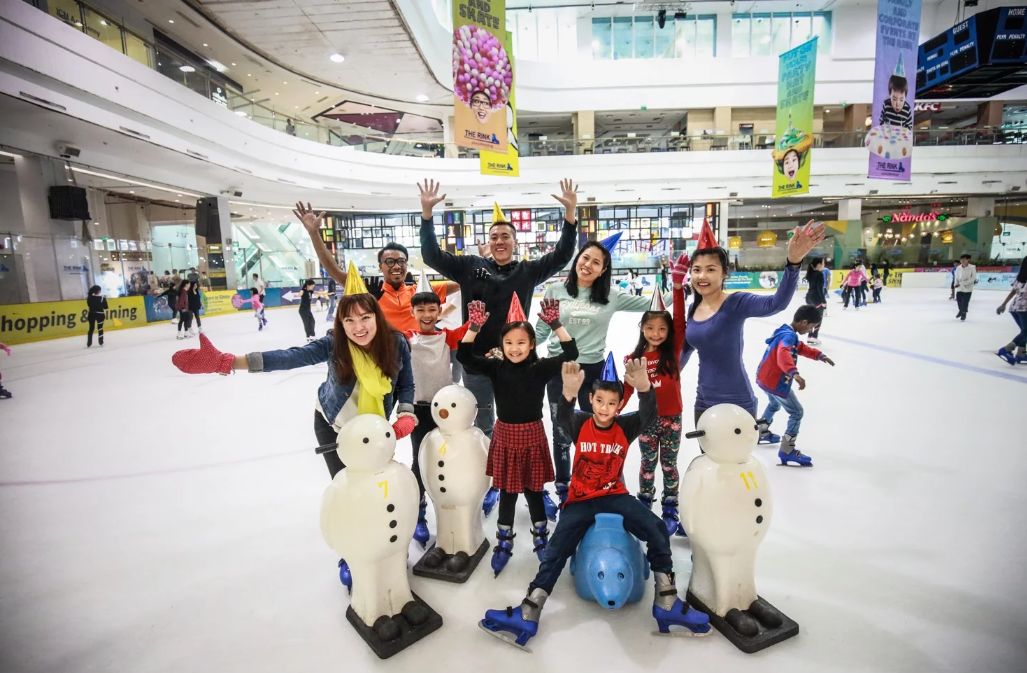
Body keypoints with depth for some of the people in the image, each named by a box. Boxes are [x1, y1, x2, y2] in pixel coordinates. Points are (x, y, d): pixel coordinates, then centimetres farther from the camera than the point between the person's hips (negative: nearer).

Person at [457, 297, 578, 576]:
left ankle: (541, 541, 34)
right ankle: (504, 543, 31)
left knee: (533, 491, 13)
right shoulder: (496, 367, -6)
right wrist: (474, 325, -27)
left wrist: (555, 324, -28)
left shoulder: (541, 368, -9)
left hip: (532, 435, -1)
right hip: (505, 435, 1)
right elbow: (464, 356, -14)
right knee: (507, 493, 13)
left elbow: (571, 353, -18)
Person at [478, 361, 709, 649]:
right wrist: (569, 394, -60)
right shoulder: (580, 423, -9)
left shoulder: (625, 426, -7)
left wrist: (644, 387, -53)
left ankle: (667, 604, -8)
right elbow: (563, 418, -34)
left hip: (615, 496, 1)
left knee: (657, 529, -19)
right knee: (556, 550, -12)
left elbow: (649, 415, -28)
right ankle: (527, 615, -6)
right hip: (581, 500, -1)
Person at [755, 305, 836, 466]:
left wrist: (819, 355, 14)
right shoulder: (789, 335, -23)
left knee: (774, 404, 34)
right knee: (796, 412, 0)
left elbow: (801, 348, 23)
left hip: (764, 378, 10)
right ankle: (787, 451, 2)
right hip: (776, 382, -10)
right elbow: (783, 354, -42)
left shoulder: (785, 332, 8)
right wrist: (794, 373, -55)